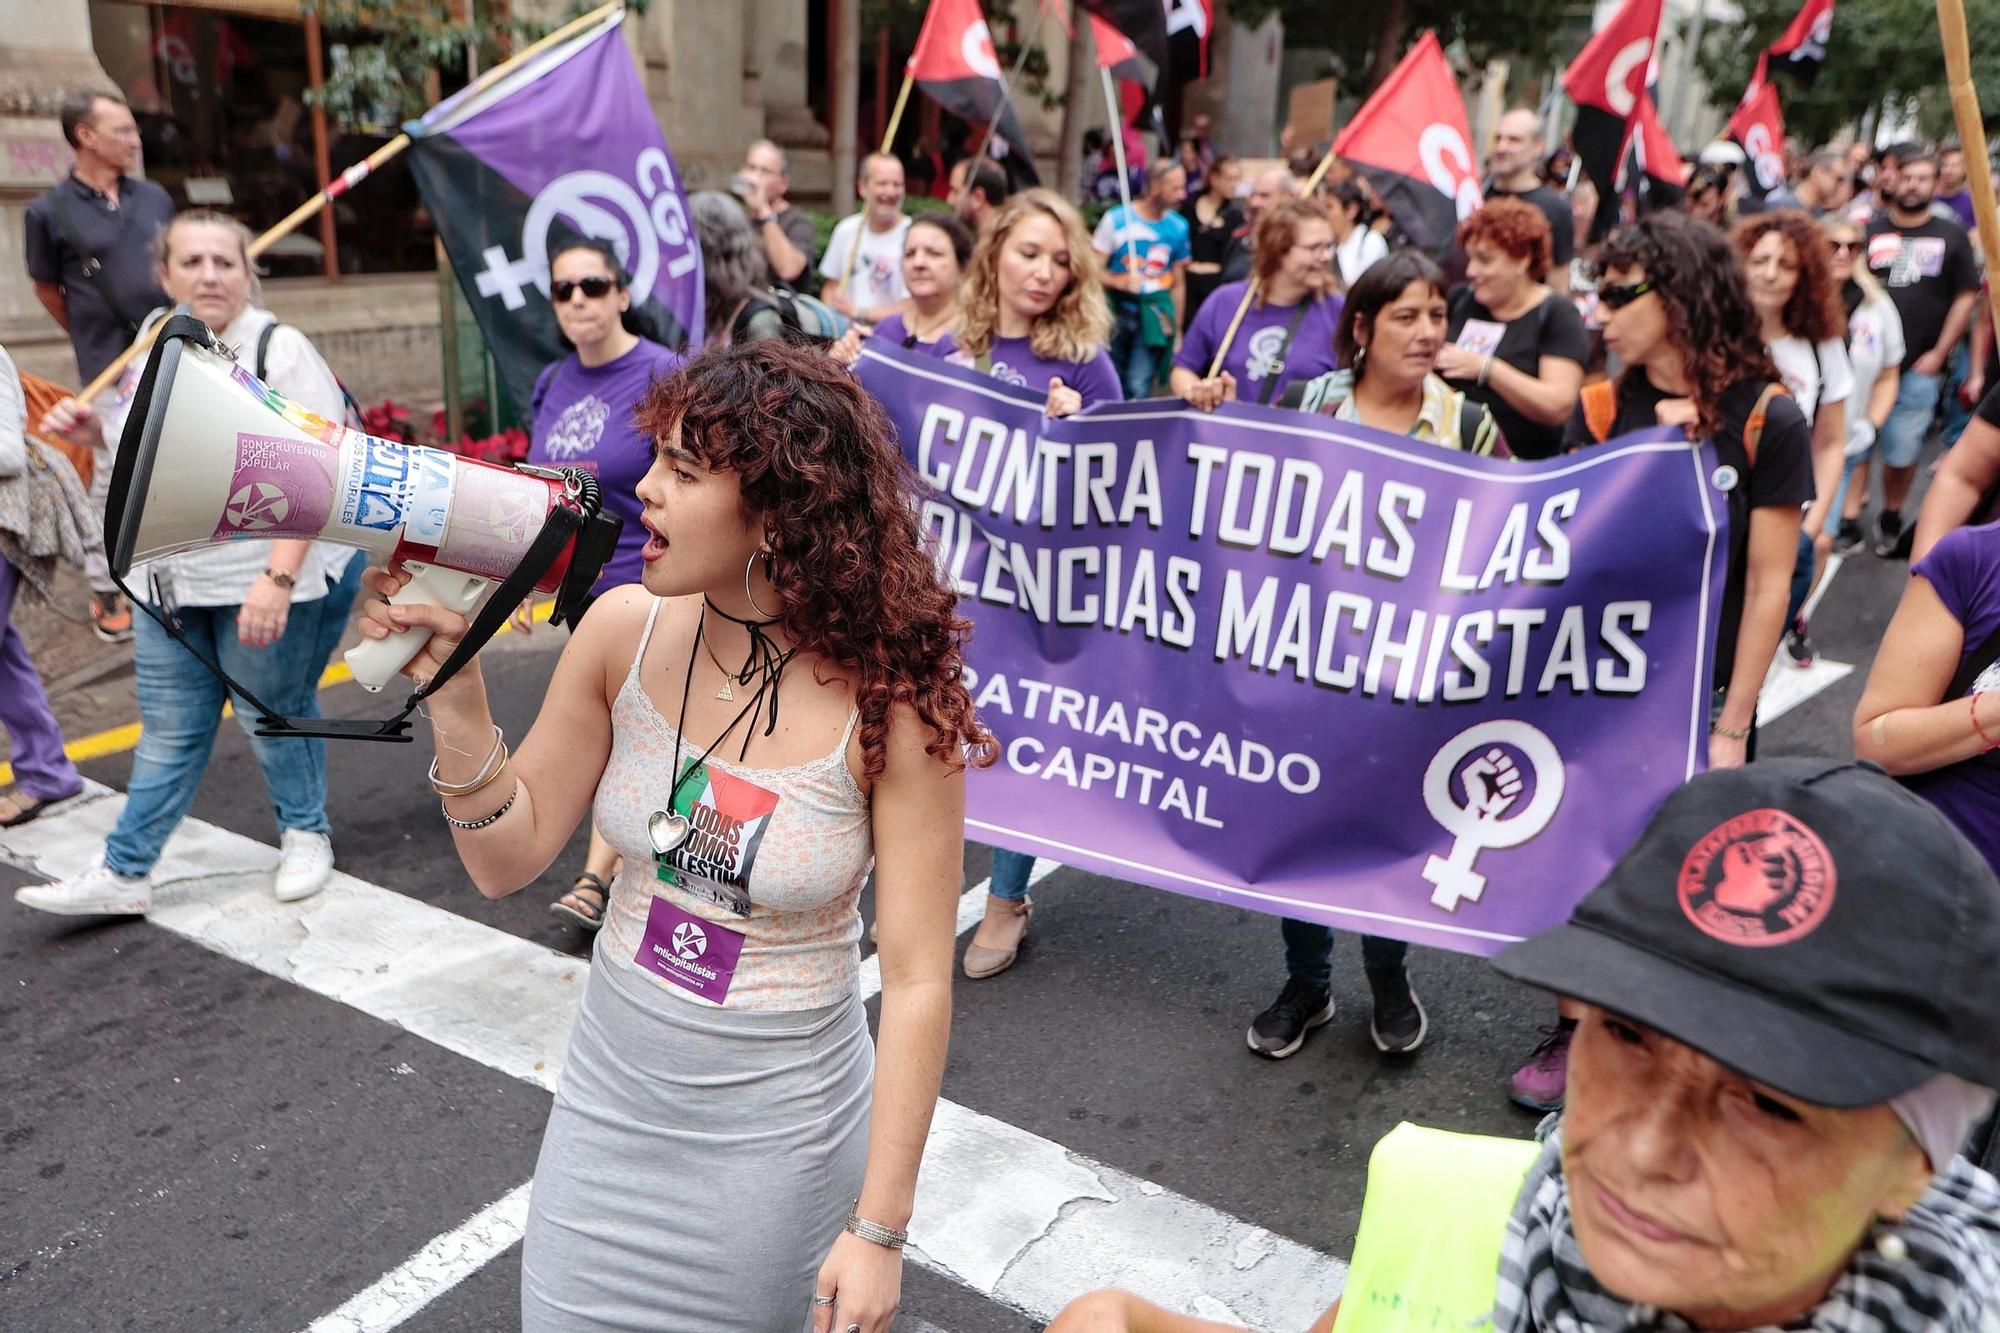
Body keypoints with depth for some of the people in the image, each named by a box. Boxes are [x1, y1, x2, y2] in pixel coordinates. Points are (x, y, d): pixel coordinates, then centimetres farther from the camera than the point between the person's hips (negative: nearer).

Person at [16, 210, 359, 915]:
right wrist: (96, 430, 5)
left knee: (273, 716, 8)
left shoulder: (279, 350, -14)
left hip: (264, 581, -6)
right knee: (169, 731, 12)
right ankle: (123, 875, 20)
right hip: (170, 580, 6)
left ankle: (305, 837, 31)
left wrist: (278, 579, -28)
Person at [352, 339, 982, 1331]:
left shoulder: (890, 701, -24)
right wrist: (454, 687, -20)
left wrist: (879, 1230, -14)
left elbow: (917, 981, -19)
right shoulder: (626, 629, -13)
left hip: (776, 1127, -3)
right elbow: (509, 858, -5)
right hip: (608, 1094, 4)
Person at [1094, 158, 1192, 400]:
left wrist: (1177, 329, 10)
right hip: (1117, 310, -1)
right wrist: (1121, 282, -22)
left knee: (1138, 388, -10)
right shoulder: (1116, 219, -4)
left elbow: (1179, 284, 11)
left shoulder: (1178, 226, 4)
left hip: (1155, 316, 1)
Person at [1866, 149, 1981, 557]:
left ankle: (1891, 517, 22)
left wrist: (1939, 353, -3)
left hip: (1918, 367, 0)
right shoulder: (1869, 230, 3)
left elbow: (1966, 297, 5)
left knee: (1902, 451, 4)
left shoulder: (1952, 237, 4)